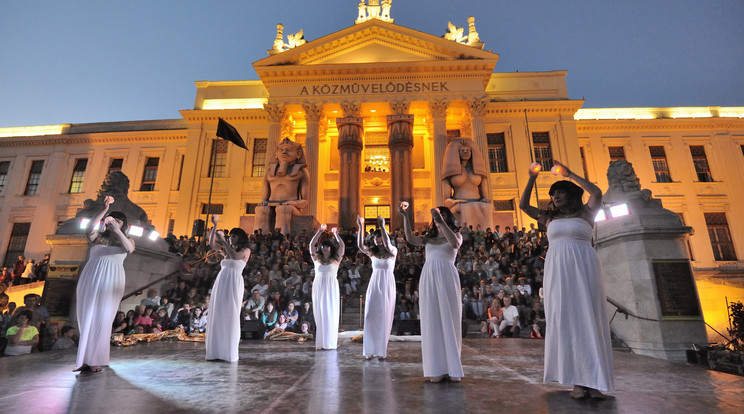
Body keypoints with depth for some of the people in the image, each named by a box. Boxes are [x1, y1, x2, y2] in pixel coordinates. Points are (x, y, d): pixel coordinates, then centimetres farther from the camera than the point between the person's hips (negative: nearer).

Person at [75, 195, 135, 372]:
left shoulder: (127, 240, 10)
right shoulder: (98, 237, 13)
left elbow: (129, 249, -13)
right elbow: (89, 229, -10)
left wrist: (117, 230, -22)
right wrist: (104, 209, -19)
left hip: (111, 281, -2)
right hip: (90, 279, 2)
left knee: (102, 319, -3)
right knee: (86, 318, 2)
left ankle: (96, 360, 1)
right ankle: (85, 358, 9)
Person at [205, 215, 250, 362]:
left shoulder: (246, 250, 3)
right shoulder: (227, 249, 20)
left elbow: (236, 256, -18)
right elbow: (211, 243, 7)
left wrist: (222, 240, -12)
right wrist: (214, 225, 0)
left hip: (233, 283, -6)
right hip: (220, 283, 6)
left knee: (230, 316, -5)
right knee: (217, 316, 4)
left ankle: (230, 352, 2)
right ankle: (216, 351, 11)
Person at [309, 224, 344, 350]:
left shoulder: (335, 260, 6)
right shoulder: (317, 259, 11)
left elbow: (342, 246, -2)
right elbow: (311, 244, 6)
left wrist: (336, 234, 7)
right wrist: (320, 231, 8)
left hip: (331, 289, -2)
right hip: (318, 287, 2)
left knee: (331, 315, -2)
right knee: (319, 315, 2)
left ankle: (331, 342, 3)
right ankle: (320, 343, 6)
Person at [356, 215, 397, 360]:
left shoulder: (393, 251, -2)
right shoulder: (372, 252, 6)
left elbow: (387, 244, -25)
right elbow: (360, 245, -12)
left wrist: (382, 226, -31)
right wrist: (360, 227, -22)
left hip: (387, 286, -3)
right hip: (374, 285, 3)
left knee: (384, 317, 2)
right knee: (370, 315, -2)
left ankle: (382, 350, 12)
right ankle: (370, 349, 7)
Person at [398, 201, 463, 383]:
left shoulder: (456, 234, 12)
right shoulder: (429, 237, 19)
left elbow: (455, 244, -12)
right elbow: (411, 239, 1)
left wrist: (442, 222, -20)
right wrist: (405, 216, -6)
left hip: (446, 278, -3)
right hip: (428, 278, 3)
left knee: (449, 321, 0)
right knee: (432, 322, 2)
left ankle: (452, 368, 8)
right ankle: (437, 368, 9)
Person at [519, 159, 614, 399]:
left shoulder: (585, 213, 10)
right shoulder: (550, 218, 17)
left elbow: (597, 193, -7)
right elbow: (523, 205, 15)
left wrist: (569, 174, -2)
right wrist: (532, 178, 8)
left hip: (584, 267, -2)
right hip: (557, 271, 2)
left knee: (588, 318, -3)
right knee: (565, 320, -2)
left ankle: (594, 380, 1)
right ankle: (578, 380, 1)